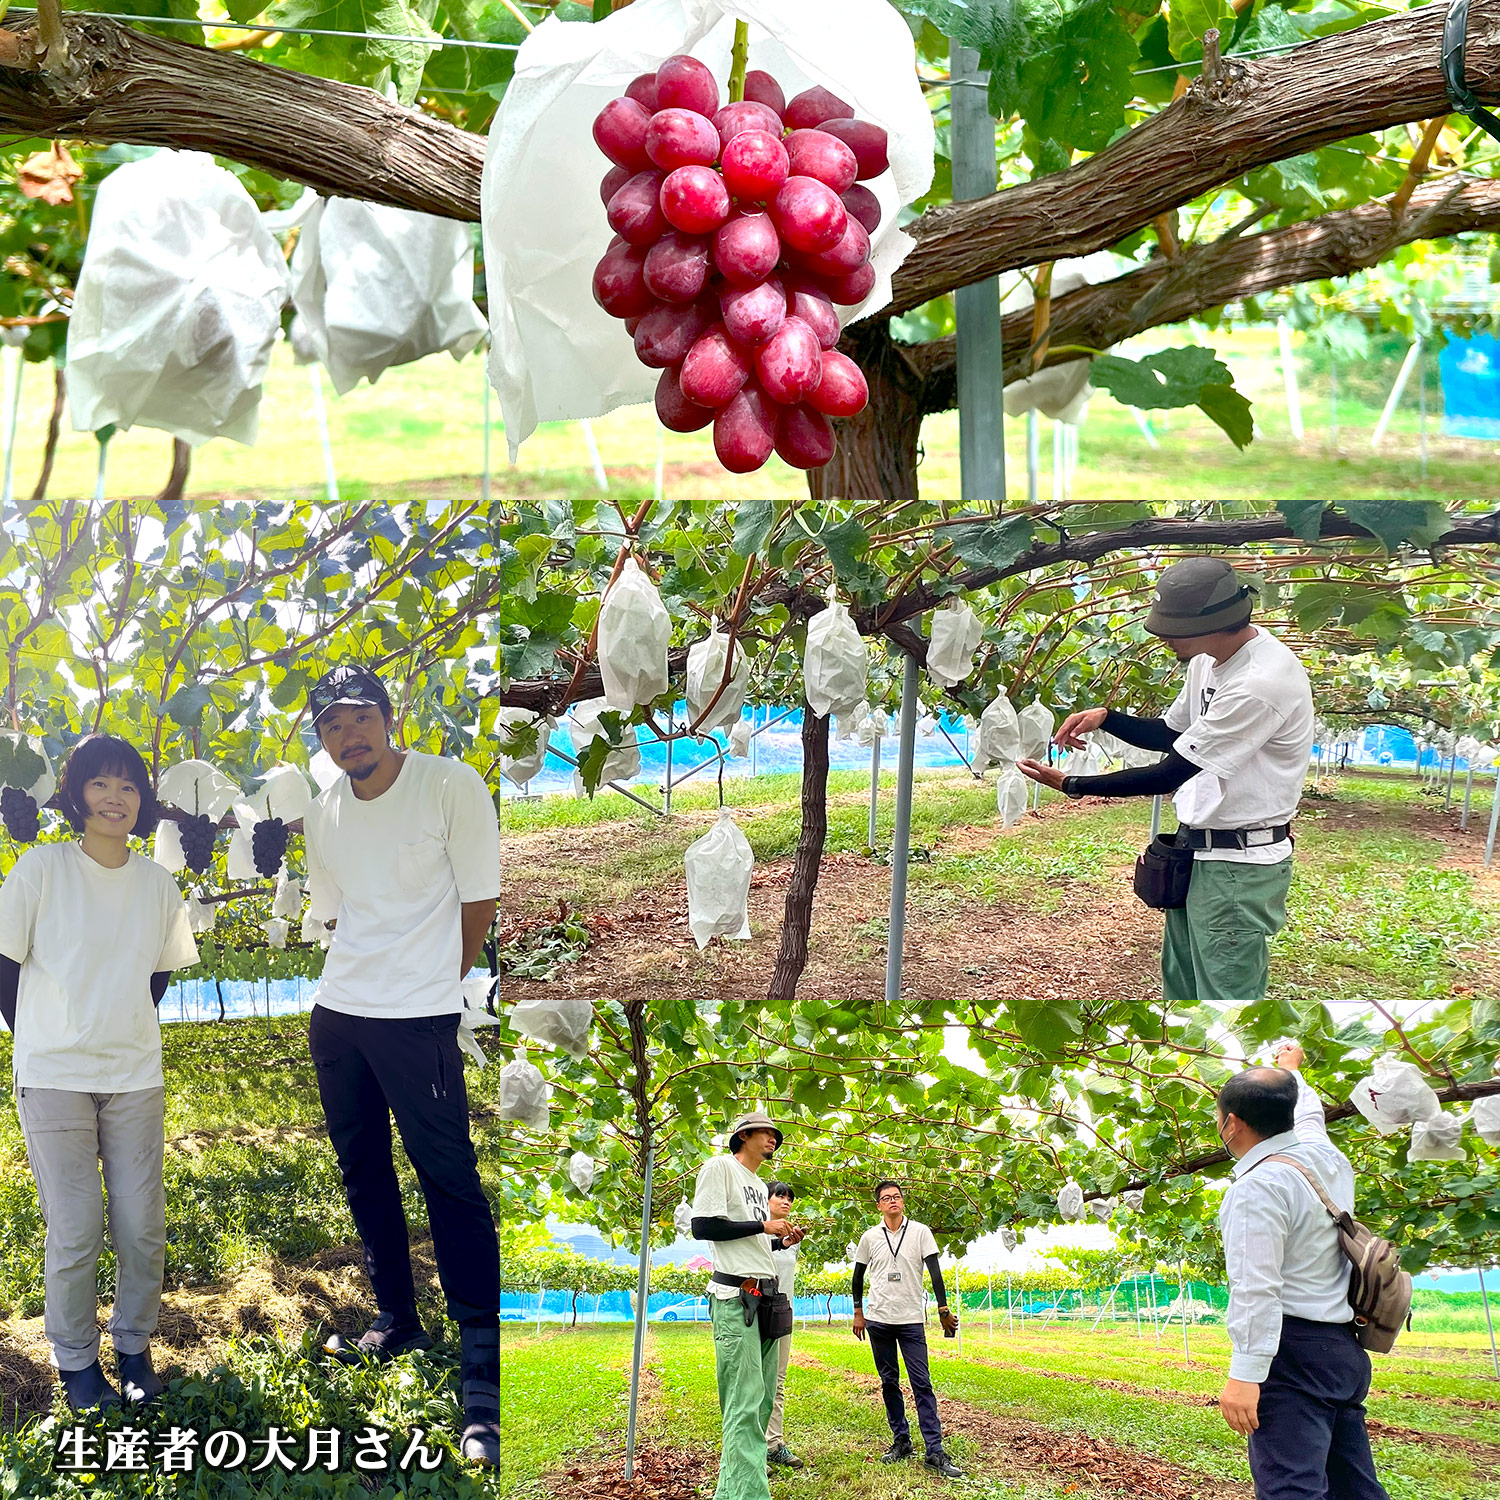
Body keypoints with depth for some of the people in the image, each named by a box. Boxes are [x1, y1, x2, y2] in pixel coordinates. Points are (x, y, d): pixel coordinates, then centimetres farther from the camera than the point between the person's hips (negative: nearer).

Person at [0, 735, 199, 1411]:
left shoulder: (158, 884, 2)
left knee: (142, 1227, 5)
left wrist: (123, 1035, 11)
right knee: (74, 1232, -1)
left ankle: (133, 1346, 25)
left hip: (135, 1077, 3)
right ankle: (75, 1360, 18)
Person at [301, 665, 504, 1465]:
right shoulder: (324, 814, 5)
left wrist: (434, 981, 4)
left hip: (420, 1017, -6)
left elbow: (478, 901, -4)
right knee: (363, 1172, 15)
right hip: (337, 1012, 6)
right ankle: (397, 1323, 31)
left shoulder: (451, 785, -11)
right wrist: (357, 985, 14)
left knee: (449, 1180, -8)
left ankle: (484, 1378, -8)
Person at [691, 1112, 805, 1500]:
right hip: (735, 1297, -9)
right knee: (745, 1402, -16)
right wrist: (763, 1226, -9)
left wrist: (782, 1242, 9)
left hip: (766, 1299, 9)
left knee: (763, 1398, 7)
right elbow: (702, 1227, -13)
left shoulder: (759, 1185, 23)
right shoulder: (719, 1168, -3)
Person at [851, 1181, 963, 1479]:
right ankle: (901, 1441, 16)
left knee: (921, 1384, -8)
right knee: (889, 1383, 7)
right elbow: (858, 1275, 16)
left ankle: (934, 1451, -11)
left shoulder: (920, 1232, 0)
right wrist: (858, 1312, 14)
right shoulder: (870, 1237, 6)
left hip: (912, 1320, -2)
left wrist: (943, 1310, -5)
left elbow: (935, 1272, -1)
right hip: (879, 1320, 2)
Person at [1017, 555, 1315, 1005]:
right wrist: (1105, 717, 2)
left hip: (1240, 865, -10)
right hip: (1195, 850, 10)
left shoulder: (1262, 682, -28)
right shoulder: (1209, 658, 4)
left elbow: (1170, 774, -24)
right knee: (1180, 986, 21)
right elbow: (1169, 734, 21)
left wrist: (1070, 785, -17)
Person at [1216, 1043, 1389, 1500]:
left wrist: (1244, 1374, -25)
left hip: (1293, 1352, -10)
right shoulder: (1324, 1155, 10)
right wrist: (1290, 1071, 54)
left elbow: (1256, 1290, -23)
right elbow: (1308, 1113, 36)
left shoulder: (1258, 1188, -16)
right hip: (1344, 1349, 10)